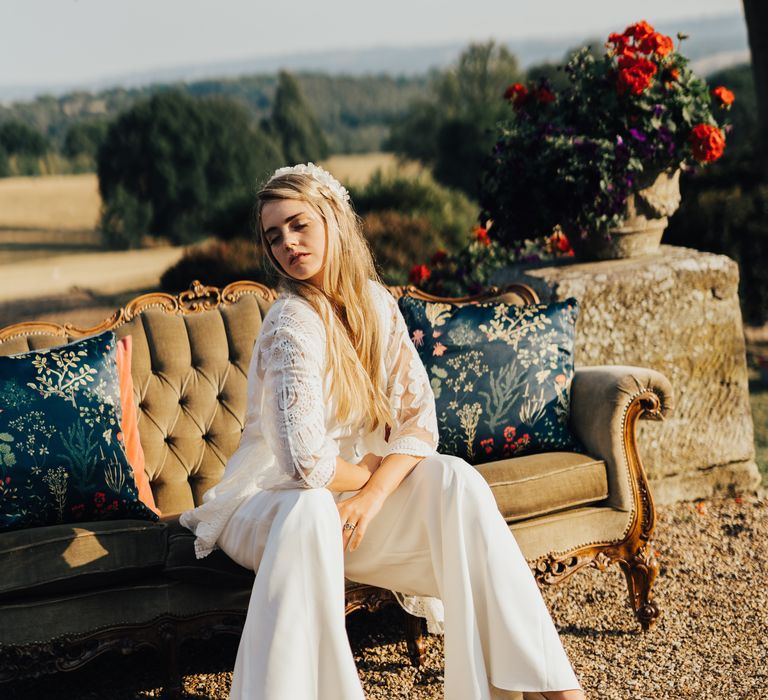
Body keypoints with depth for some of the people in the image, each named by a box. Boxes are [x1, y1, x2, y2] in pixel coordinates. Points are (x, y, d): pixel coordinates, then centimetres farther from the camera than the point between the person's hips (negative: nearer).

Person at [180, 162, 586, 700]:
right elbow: (304, 463, -31)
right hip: (270, 499, -5)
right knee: (309, 509, -39)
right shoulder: (293, 323, -22)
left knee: (454, 480, -18)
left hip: (352, 493, 6)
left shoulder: (376, 304, -2)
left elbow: (419, 419, -7)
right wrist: (368, 469, -11)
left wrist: (372, 498, -23)